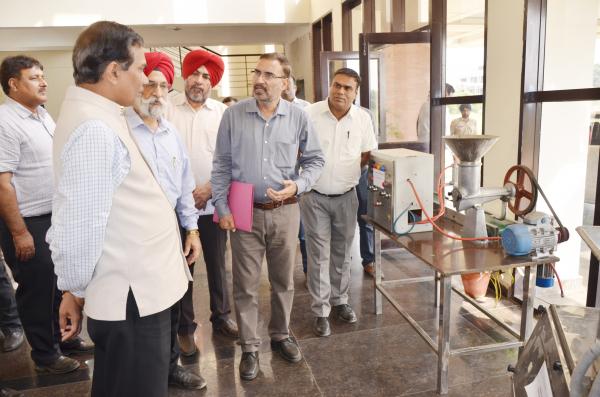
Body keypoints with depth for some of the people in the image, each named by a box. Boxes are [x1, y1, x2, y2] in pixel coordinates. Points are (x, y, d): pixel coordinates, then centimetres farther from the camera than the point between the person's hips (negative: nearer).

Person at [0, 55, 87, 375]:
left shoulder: (44, 116, 10)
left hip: (57, 217, 8)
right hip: (29, 223, -8)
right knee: (37, 289, 7)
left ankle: (65, 337, 37)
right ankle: (45, 355, 24)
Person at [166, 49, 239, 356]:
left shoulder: (222, 113, 4)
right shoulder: (167, 108, 0)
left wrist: (209, 188, -10)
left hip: (213, 202, 1)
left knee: (217, 264, 13)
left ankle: (221, 316, 32)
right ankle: (185, 327, 25)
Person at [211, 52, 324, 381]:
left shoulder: (298, 118, -1)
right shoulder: (233, 115, -2)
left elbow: (315, 160, 7)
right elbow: (221, 166, 1)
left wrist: (298, 185, -11)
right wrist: (222, 208, -4)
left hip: (285, 211, 1)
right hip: (245, 212, -1)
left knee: (283, 280, 15)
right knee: (245, 284, 7)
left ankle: (281, 335, 36)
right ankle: (250, 347, 24)